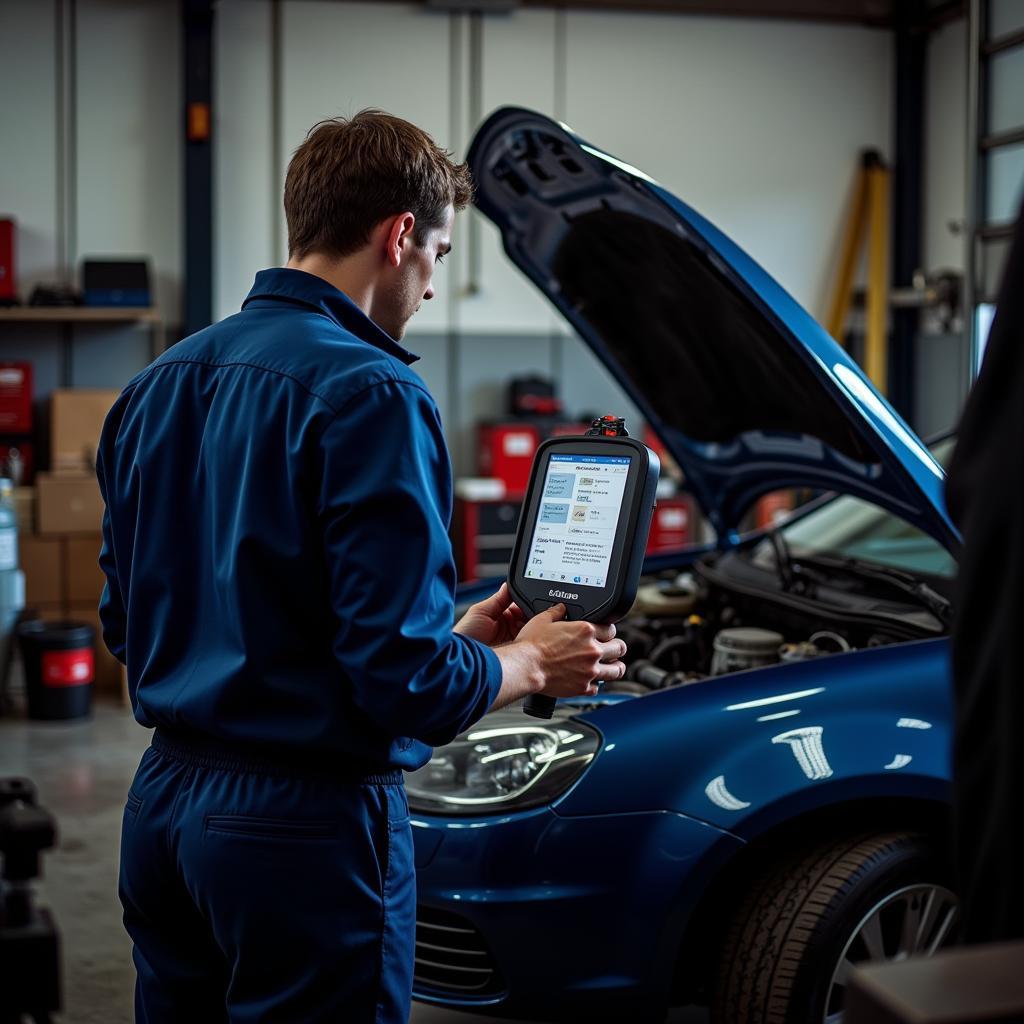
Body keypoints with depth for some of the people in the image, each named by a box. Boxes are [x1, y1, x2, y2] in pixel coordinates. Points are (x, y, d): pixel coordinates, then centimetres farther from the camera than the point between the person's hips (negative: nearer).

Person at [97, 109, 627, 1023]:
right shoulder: (371, 396, -17)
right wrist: (533, 663, 1)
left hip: (163, 808, 8)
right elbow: (409, 682, -22)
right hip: (307, 827, -8)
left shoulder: (159, 386, 8)